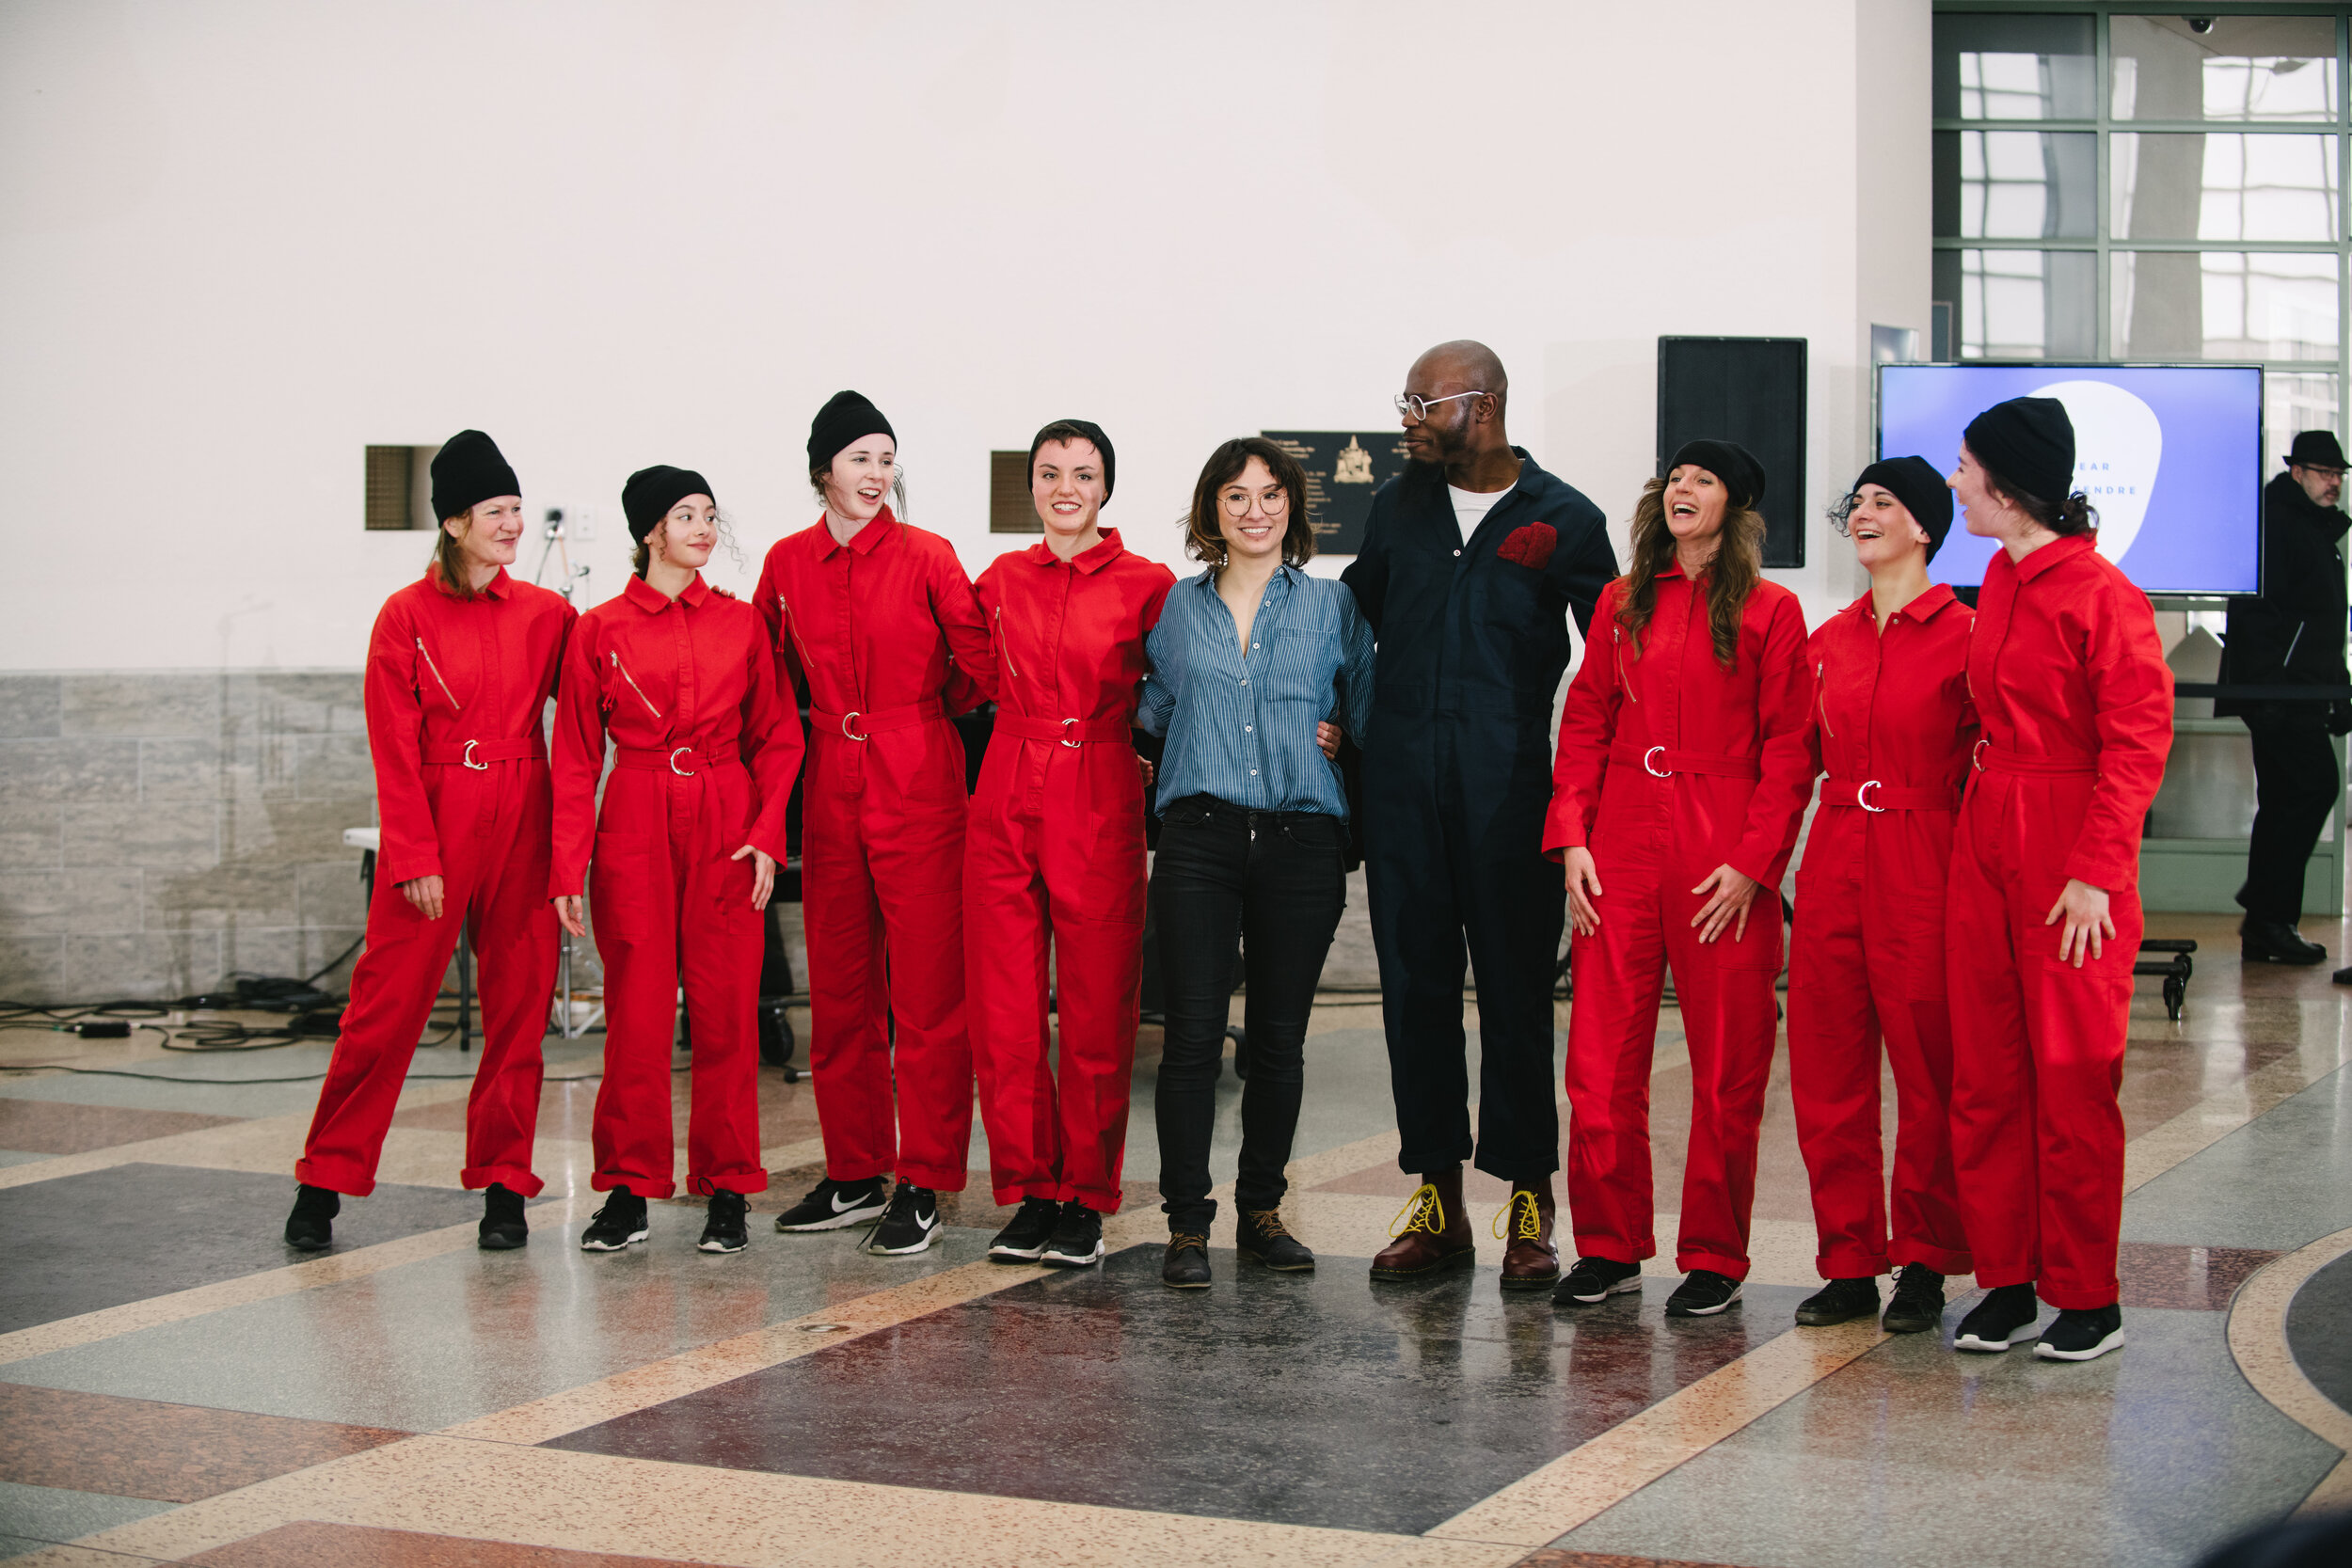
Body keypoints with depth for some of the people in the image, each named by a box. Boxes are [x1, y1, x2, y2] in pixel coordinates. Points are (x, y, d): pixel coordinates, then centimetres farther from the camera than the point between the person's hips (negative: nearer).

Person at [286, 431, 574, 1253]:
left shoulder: (547, 614, 7)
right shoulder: (407, 615, -2)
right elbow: (395, 750, -4)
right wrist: (414, 857, -9)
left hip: (523, 823, 3)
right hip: (434, 819, -3)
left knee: (519, 1001, 4)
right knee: (388, 1000, -2)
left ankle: (504, 1184, 13)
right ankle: (325, 1183, 9)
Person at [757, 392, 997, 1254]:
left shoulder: (927, 557, -5)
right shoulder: (787, 562, 6)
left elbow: (983, 665, 2)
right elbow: (772, 673, 20)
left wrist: (923, 710, 10)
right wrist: (827, 719, 12)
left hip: (919, 783, -4)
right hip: (831, 785, 4)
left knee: (928, 988, -4)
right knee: (838, 985, 9)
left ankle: (922, 1184, 1)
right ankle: (855, 1173, 20)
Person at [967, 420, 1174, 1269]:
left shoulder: (1147, 585, -1)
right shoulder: (1001, 579, 9)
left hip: (1100, 806, -3)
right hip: (1007, 801, 3)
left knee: (1097, 1013, 1)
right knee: (1004, 1011, 3)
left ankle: (1086, 1201, 11)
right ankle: (1031, 1192, 14)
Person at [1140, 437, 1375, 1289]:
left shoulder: (1333, 605, 8)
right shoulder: (1176, 608, 11)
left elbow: (1368, 718, 14)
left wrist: (1324, 741, 0)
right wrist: (1206, 756, 10)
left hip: (1301, 840, 0)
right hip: (1199, 840, 0)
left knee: (1279, 1038, 7)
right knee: (1193, 1034, -6)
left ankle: (1262, 1211, 20)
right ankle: (1187, 1225, 1)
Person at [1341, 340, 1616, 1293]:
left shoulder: (1564, 521, 1)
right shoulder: (1399, 506, 13)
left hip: (1510, 792, -4)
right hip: (1401, 786, 4)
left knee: (1516, 992, -1)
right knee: (1414, 988, 5)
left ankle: (1529, 1211, 6)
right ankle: (1436, 1204, 13)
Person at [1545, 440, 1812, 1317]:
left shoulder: (1770, 612, 0)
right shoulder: (1623, 603, 12)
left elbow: (1789, 752, -3)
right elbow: (1584, 724, 12)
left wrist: (1752, 862, -11)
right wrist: (1571, 838, 1)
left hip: (1724, 860, -3)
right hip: (1622, 848, 4)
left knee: (1726, 1064, 2)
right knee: (1601, 1055, 2)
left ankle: (1714, 1259, 12)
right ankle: (1609, 1249, 14)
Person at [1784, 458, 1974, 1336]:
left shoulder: (1964, 634, -5)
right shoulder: (1829, 640, 12)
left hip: (1924, 868, -5)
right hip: (1834, 864, 6)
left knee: (1929, 1072, 2)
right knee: (1827, 1072, 6)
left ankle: (1923, 1265, 13)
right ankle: (1849, 1263, 16)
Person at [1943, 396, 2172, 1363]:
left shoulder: (2101, 594, -13)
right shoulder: (2000, 582, 11)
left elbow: (2137, 742, -15)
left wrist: (2095, 872, -18)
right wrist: (1981, 813, 13)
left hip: (2070, 855, -8)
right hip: (1984, 844, 8)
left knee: (2072, 1080, -1)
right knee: (1984, 1075, 9)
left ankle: (2088, 1301, 10)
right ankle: (2005, 1282, 18)